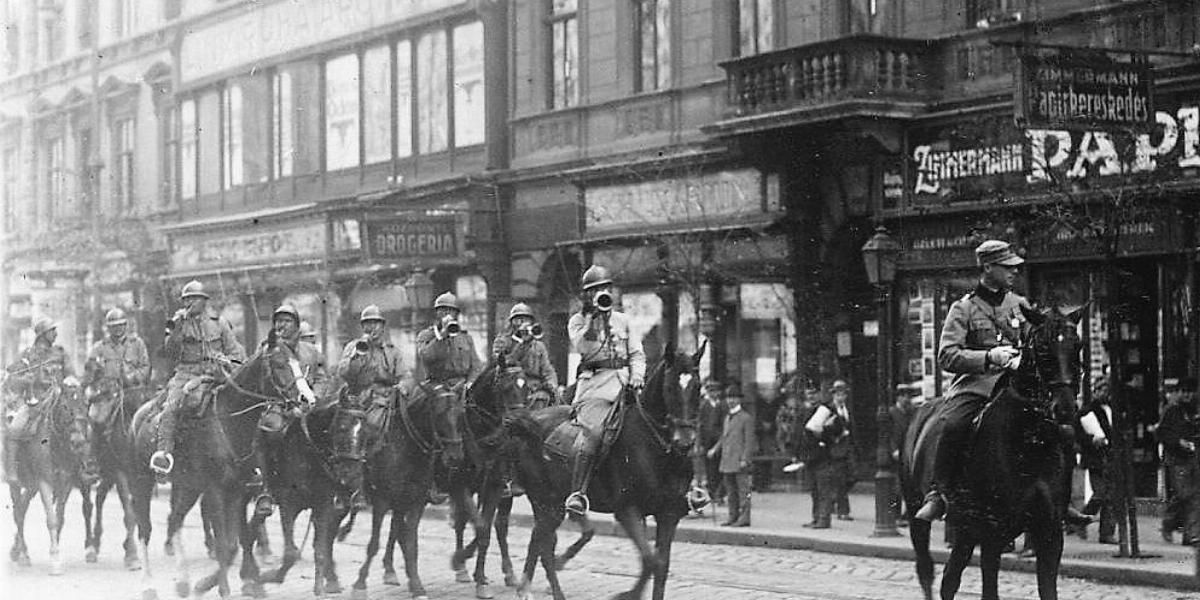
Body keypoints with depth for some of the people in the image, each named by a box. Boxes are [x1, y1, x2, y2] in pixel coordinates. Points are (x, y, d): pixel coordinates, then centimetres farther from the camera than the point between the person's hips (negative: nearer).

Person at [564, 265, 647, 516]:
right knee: (595, 434, -25)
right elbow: (584, 348, -8)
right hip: (595, 381, -4)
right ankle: (577, 493, -26)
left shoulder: (622, 319, 23)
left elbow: (637, 353, 19)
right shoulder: (578, 321, 11)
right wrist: (594, 320, -13)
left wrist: (637, 375, 1)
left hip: (624, 380, 4)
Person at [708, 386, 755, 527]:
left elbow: (750, 441, -10)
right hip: (727, 461, 8)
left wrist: (745, 459, -17)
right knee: (731, 490, 11)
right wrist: (715, 449, 12)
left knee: (743, 490, -6)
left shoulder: (746, 418, -6)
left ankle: (744, 518, -6)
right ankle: (733, 516, 16)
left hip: (739, 461, -8)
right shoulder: (727, 417, 19)